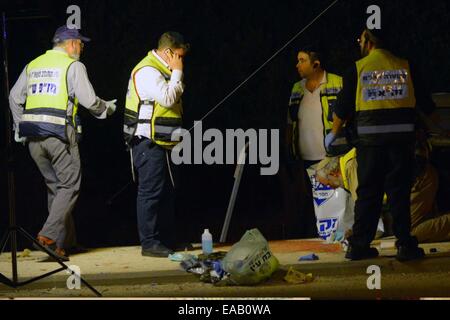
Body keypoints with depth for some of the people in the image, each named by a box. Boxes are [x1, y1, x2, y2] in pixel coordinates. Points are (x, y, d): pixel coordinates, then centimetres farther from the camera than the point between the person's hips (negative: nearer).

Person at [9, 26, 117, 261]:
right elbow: (88, 100, -8)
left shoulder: (33, 65, 16)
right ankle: (49, 235, -15)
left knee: (54, 186, 14)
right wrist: (107, 108, 11)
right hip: (60, 134, -6)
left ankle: (65, 240, 13)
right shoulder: (73, 66, -2)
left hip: (33, 136, 6)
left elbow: (15, 97, 15)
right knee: (69, 186, 0)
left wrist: (20, 128, 21)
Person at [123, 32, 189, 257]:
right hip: (148, 142, -11)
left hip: (160, 144, 11)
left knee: (167, 191, 15)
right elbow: (168, 98, -23)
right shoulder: (147, 71, -15)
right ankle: (149, 243, -7)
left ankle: (166, 238, 22)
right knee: (151, 192, -9)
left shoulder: (160, 71, 18)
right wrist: (177, 73, -16)